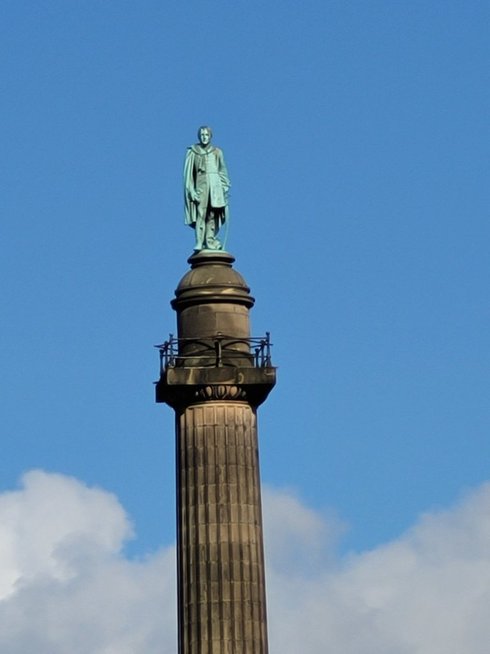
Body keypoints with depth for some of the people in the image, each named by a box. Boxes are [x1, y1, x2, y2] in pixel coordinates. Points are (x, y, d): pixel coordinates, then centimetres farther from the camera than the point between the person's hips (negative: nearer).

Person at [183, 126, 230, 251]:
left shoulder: (217, 152, 14)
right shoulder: (193, 152, 7)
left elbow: (222, 171, 15)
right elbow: (188, 172, 3)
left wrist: (225, 187, 5)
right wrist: (191, 190, -6)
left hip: (215, 185, 3)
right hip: (201, 184, -3)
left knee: (213, 215, -5)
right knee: (200, 214, -12)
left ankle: (210, 241, -6)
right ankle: (199, 243, -17)